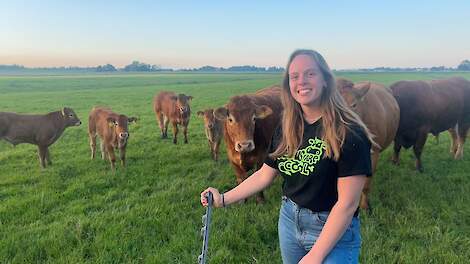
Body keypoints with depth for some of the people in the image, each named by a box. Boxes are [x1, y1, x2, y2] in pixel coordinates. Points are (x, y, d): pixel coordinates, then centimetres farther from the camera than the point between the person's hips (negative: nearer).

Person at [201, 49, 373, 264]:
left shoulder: (349, 132, -20)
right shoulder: (286, 129, -1)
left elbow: (348, 203, -20)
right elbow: (265, 174, 7)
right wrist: (224, 199, 5)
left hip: (334, 231, -6)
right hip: (289, 219, 6)